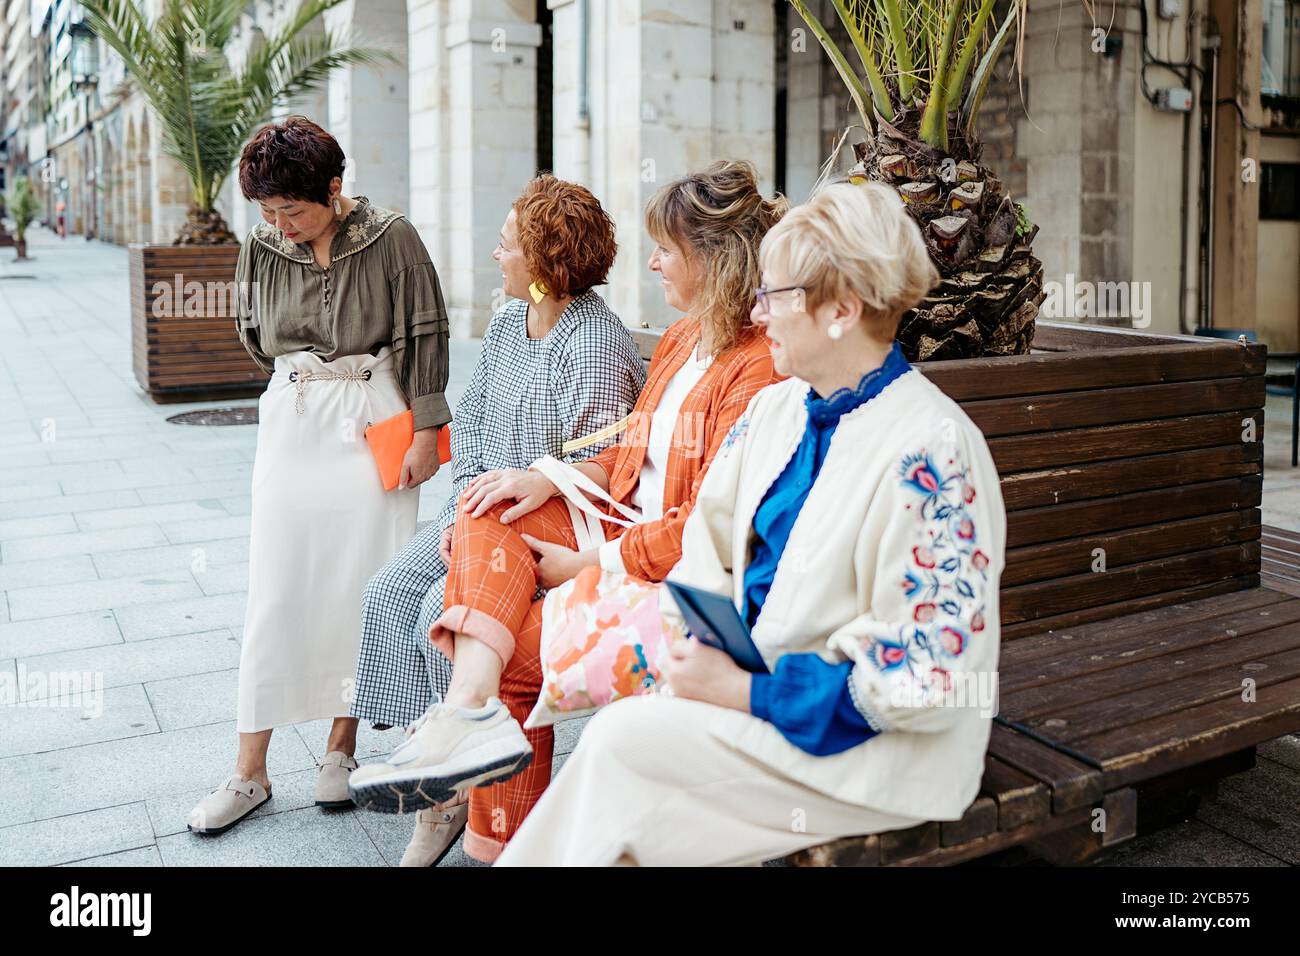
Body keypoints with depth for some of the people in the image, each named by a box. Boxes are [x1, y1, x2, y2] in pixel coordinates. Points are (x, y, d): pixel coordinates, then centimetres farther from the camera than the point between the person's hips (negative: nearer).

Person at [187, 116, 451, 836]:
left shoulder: (391, 239, -8)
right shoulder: (262, 245, 3)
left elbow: (426, 335, -4)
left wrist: (425, 430, -6)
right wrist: (307, 372, 12)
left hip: (375, 424, -3)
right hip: (292, 424, 3)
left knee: (361, 584, 2)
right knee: (276, 589, 2)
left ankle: (342, 747, 18)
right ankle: (250, 770, 9)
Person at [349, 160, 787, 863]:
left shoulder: (756, 369, -17)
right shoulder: (681, 339, 14)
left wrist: (586, 565, -15)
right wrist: (550, 481, 2)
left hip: (676, 571, -9)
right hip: (620, 528, 9)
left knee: (511, 652, -19)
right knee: (488, 514, -14)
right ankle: (474, 709, -30)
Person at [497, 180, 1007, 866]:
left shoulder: (930, 450, -20)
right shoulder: (776, 408, 7)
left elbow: (925, 676, -22)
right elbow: (708, 537, 12)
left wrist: (746, 692, -21)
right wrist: (697, 644, -8)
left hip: (880, 743, -7)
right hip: (755, 682, 7)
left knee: (623, 740, -19)